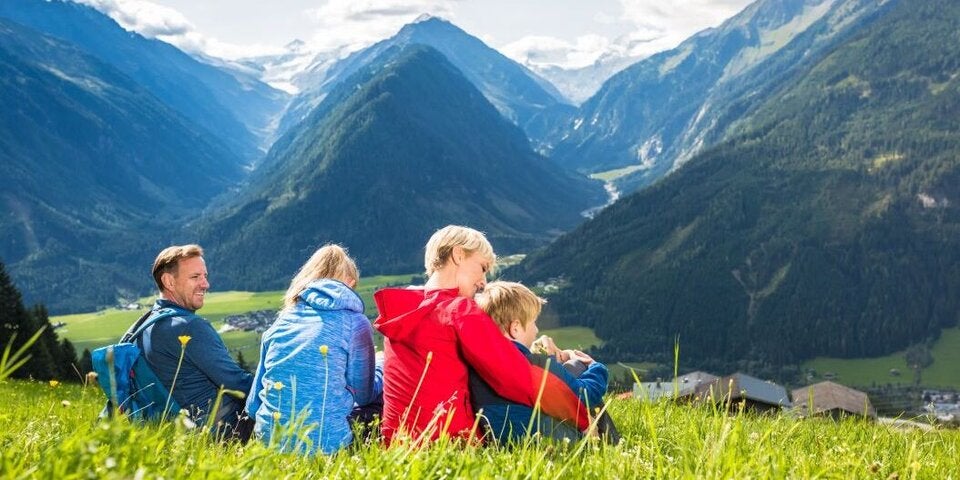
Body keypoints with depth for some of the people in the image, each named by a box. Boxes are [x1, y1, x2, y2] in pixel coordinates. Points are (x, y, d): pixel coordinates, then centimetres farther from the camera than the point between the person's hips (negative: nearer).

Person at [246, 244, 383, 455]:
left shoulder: (281, 321, 12)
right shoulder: (355, 322, -2)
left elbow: (252, 405, 16)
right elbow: (365, 396, 9)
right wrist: (382, 372, 31)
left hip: (270, 439, 5)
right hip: (323, 444, -5)